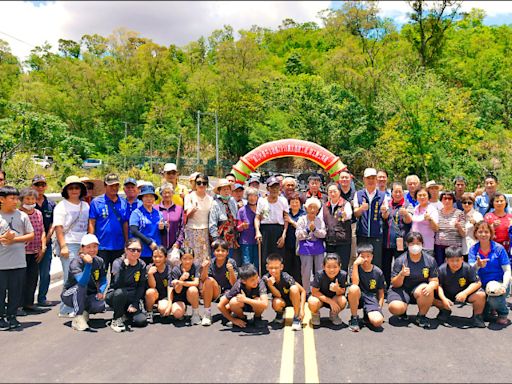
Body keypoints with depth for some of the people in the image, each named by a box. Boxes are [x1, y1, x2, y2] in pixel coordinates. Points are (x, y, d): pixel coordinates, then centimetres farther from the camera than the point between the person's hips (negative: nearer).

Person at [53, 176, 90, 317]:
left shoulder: (86, 206, 17)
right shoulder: (62, 206, 1)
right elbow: (58, 228, -6)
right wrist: (63, 246, -14)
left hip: (83, 245, 5)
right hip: (69, 244, -5)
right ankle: (66, 310, -1)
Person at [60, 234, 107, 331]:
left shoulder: (100, 261, -7)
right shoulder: (75, 263, -23)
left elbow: (103, 280, 3)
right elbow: (82, 282, -39)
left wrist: (101, 291, -17)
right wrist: (88, 264, -50)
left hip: (88, 296, 3)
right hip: (70, 296, -3)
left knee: (100, 306, -28)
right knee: (80, 287, -36)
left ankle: (85, 311, 7)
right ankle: (78, 318, -27)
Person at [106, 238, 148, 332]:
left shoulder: (142, 265, -2)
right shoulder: (118, 263, -15)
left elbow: (141, 287, -1)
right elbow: (117, 285, -28)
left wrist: (135, 304, -11)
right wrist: (123, 267, -36)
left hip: (131, 298, 4)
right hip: (113, 296, -3)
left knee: (141, 321, -18)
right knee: (121, 292, -39)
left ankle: (125, 314, 15)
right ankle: (116, 320, -14)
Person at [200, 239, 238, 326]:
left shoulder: (231, 263, -11)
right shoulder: (211, 263, -6)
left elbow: (233, 284, -17)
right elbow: (203, 281, -14)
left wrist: (231, 271, -35)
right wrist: (205, 268, -32)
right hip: (214, 294, 2)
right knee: (210, 280, -28)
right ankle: (207, 314, -20)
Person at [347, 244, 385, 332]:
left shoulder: (378, 272, 3)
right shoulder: (356, 267, -1)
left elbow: (381, 292, 9)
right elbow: (355, 283, -20)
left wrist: (379, 307, -4)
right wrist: (355, 264, -21)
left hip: (371, 299, 1)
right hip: (357, 297, -1)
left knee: (378, 321, -28)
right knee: (354, 288, -37)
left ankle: (368, 314, 13)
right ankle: (354, 318, -13)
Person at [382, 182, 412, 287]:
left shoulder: (407, 205, 1)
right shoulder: (387, 204, 12)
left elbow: (408, 221, -14)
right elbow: (384, 217, -5)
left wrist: (406, 214, -38)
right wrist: (384, 212, -30)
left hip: (400, 242, -4)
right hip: (386, 241, 4)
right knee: (385, 266, 10)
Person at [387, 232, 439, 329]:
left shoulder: (430, 260, -3)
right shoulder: (400, 261, -9)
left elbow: (434, 281, -3)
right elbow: (395, 284, -7)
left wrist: (431, 286, -28)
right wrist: (401, 275, -29)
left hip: (419, 290, 2)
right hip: (402, 289, -1)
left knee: (427, 290, -35)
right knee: (395, 308, -31)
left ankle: (421, 316, -7)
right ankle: (403, 311, 11)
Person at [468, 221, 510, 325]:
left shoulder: (499, 248, -7)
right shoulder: (473, 250, -2)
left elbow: (507, 271, -7)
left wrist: (504, 286, -25)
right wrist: (477, 265, -38)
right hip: (482, 285, 2)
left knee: (494, 299, -34)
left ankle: (503, 314, 2)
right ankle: (490, 311, 17)